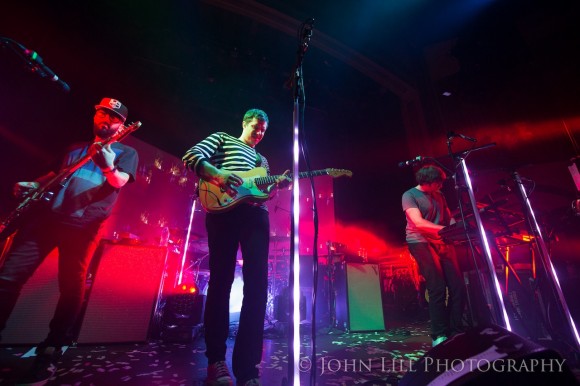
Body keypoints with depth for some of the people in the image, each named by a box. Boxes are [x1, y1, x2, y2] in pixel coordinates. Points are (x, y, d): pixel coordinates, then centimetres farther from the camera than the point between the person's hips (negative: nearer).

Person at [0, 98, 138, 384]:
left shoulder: (126, 152, 10)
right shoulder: (74, 148, 27)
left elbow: (120, 181, -7)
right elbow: (54, 174, 31)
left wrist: (109, 167, -29)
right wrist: (33, 185, 11)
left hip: (83, 224, -5)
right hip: (47, 214, 5)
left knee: (71, 287, -6)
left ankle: (49, 354, 4)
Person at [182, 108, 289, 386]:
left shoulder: (261, 160, 33)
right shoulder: (222, 139, 20)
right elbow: (191, 156, 3)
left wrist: (276, 185, 3)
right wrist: (217, 173, -14)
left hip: (255, 214, 5)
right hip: (223, 210, -4)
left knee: (257, 284, -6)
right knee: (221, 280, -3)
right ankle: (216, 359, 13)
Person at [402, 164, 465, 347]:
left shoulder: (439, 196, 16)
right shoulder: (409, 195, -7)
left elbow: (448, 217, 18)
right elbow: (418, 223, -18)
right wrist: (446, 229, -23)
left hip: (441, 242, 7)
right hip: (421, 242, -7)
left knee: (457, 286, 0)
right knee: (437, 288, -12)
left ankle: (455, 331, 15)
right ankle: (439, 335, 0)